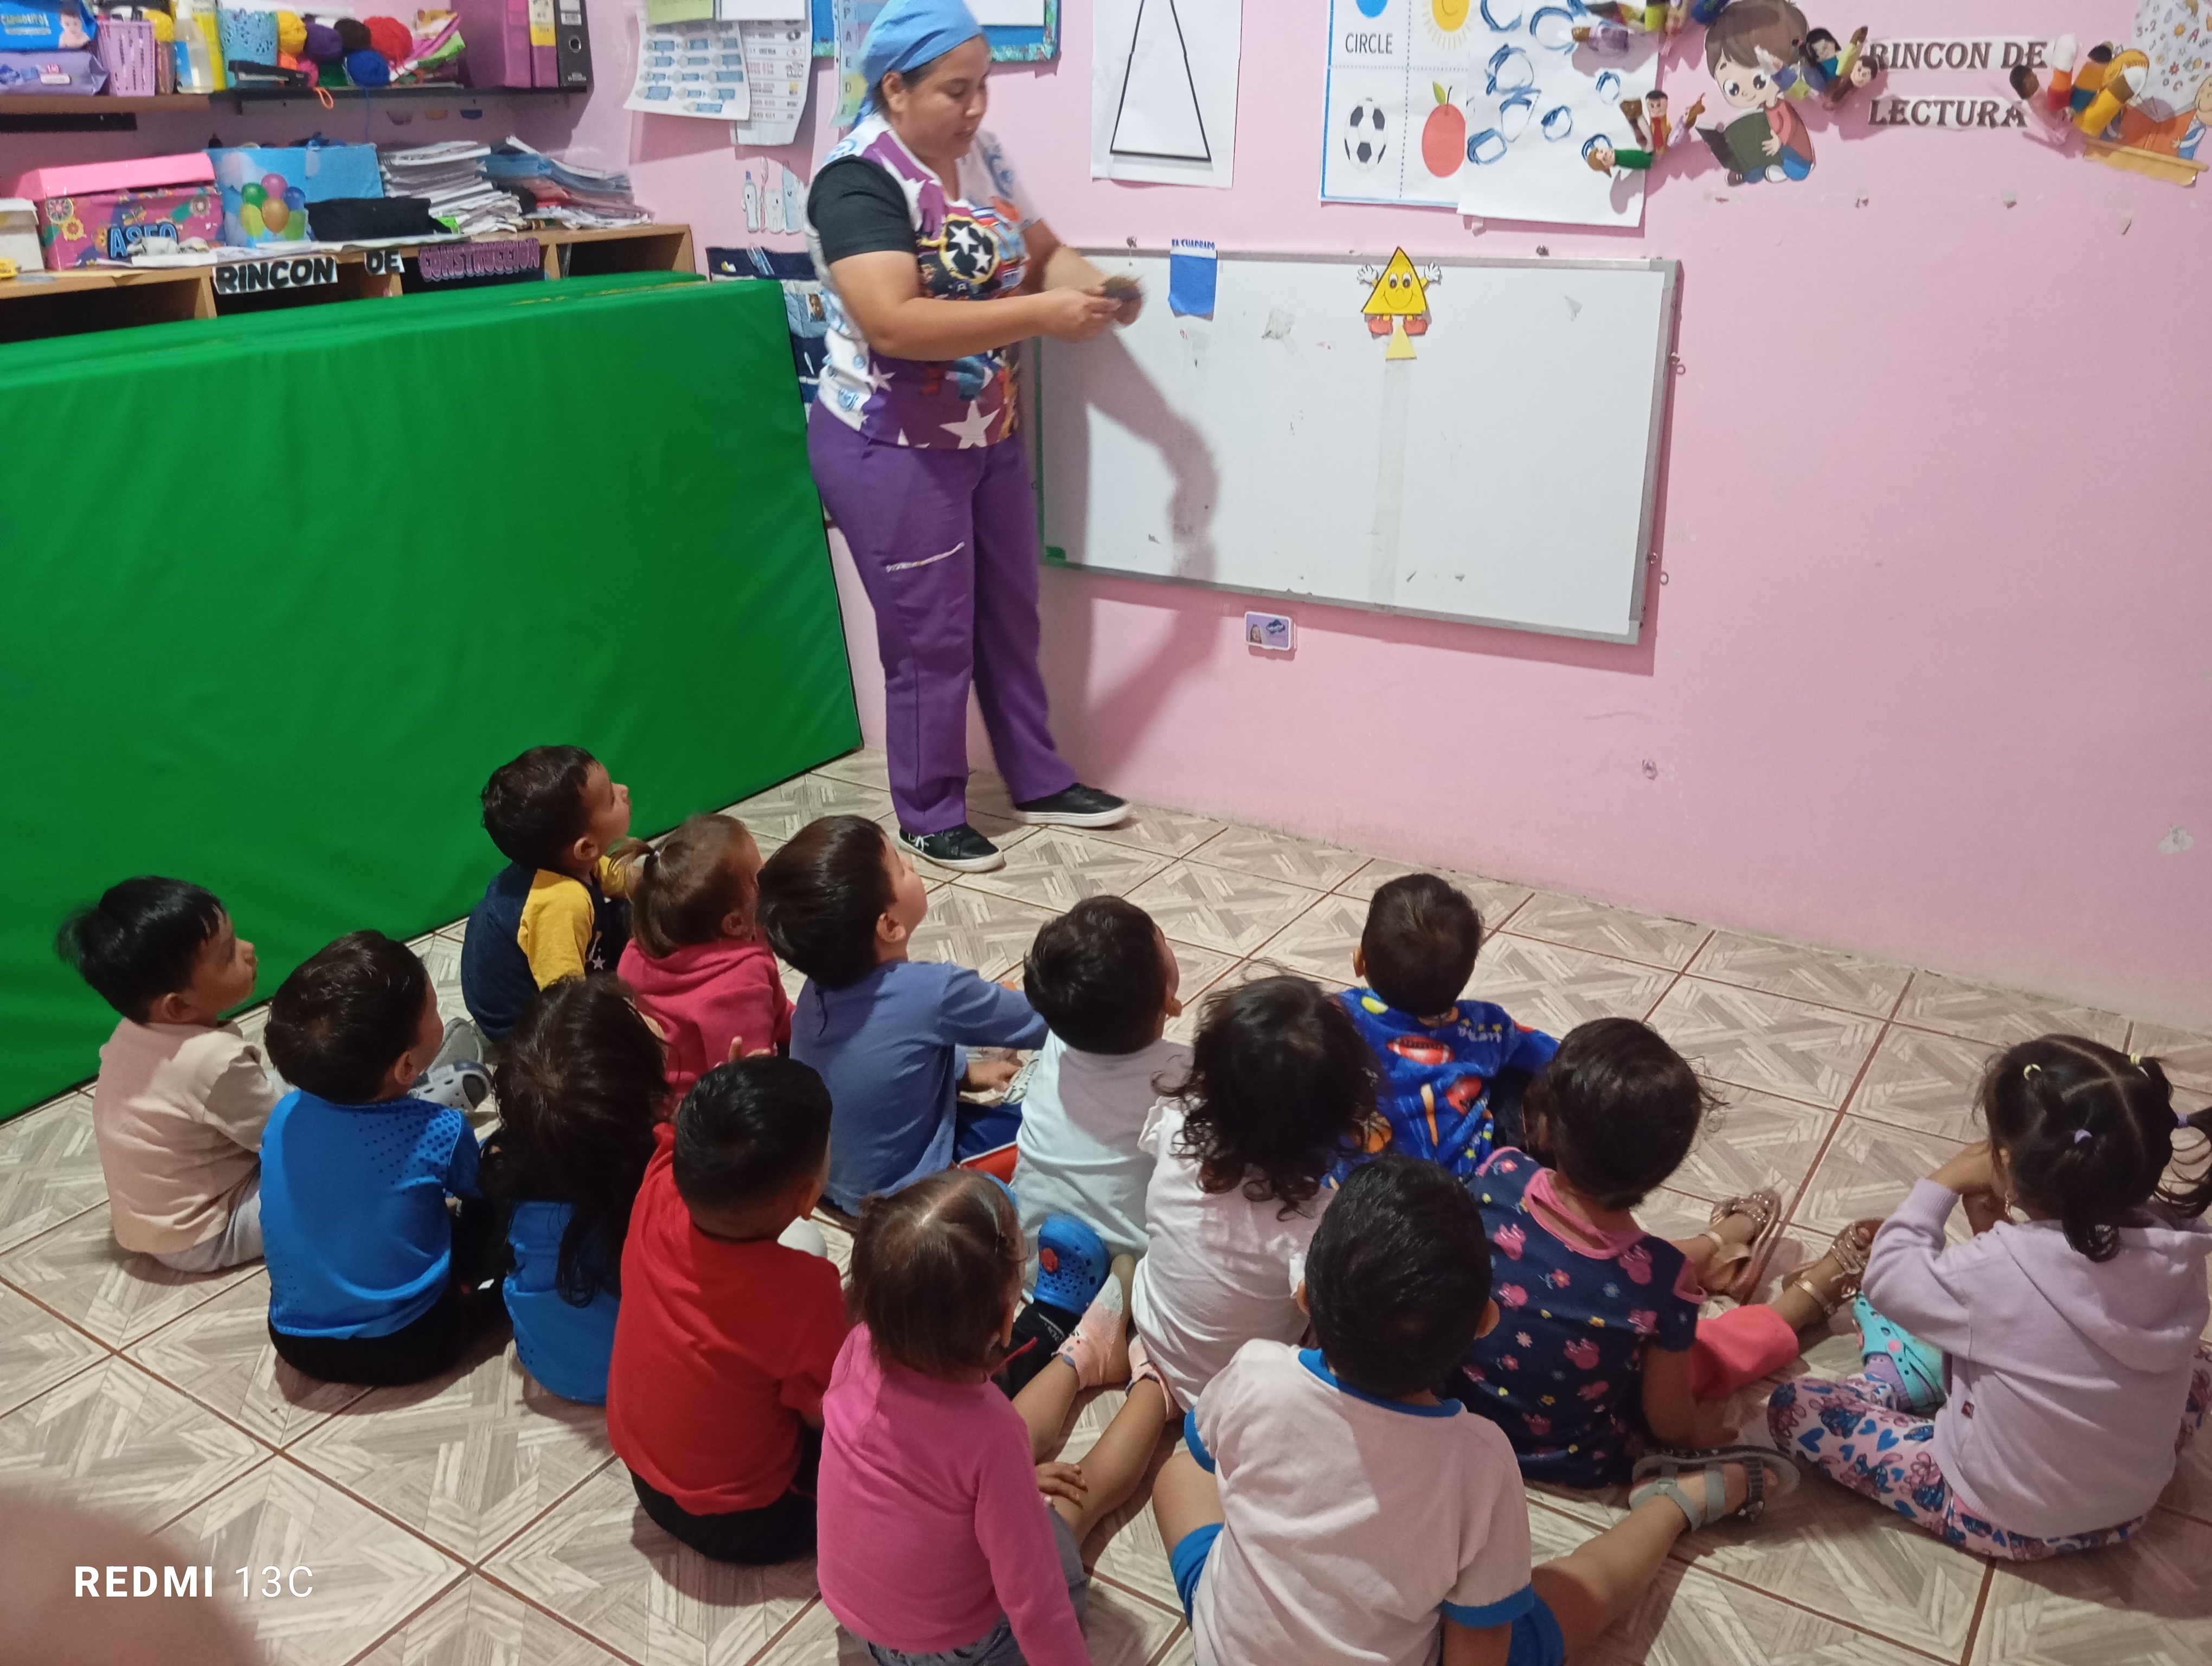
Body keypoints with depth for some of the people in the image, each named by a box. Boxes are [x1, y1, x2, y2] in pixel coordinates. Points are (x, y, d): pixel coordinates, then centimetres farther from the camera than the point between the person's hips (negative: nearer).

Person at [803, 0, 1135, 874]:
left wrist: (1085, 281, -11)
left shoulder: (979, 155, 4)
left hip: (990, 437, 8)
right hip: (893, 450, -8)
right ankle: (929, 818, 19)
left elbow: (1041, 249, 13)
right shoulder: (861, 178, -21)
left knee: (1011, 618, 17)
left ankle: (1039, 781, 33)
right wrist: (1040, 314, -32)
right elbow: (895, 323, -32)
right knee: (931, 638, 2)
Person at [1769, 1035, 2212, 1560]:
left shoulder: (1998, 1272, -32)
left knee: (1793, 1408, 1)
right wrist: (2001, 1236, -5)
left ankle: (1897, 1389, 28)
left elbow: (1888, 1278, -13)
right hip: (2128, 1508, 5)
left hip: (2007, 1521, -4)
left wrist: (1943, 1182, -5)